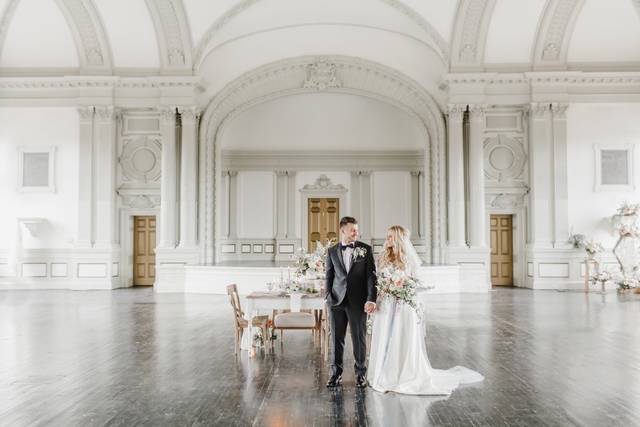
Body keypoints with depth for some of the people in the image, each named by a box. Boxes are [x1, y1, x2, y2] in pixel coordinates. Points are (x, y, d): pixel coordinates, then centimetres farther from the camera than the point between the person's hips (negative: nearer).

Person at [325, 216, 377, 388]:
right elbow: (329, 276, 10)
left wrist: (371, 299, -11)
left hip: (358, 301, -1)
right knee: (337, 338, 8)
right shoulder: (332, 251, 6)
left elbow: (371, 275, -3)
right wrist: (328, 297, 2)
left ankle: (361, 373, 21)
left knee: (359, 338, 6)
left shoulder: (366, 249, 1)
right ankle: (336, 373, 21)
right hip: (337, 301, 2)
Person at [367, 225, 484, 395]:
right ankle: (385, 376, 18)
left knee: (404, 341, 4)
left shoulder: (409, 259, -1)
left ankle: (406, 377, 19)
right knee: (384, 341, 5)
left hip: (404, 306, -3)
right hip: (385, 306, 3)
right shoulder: (383, 258, 6)